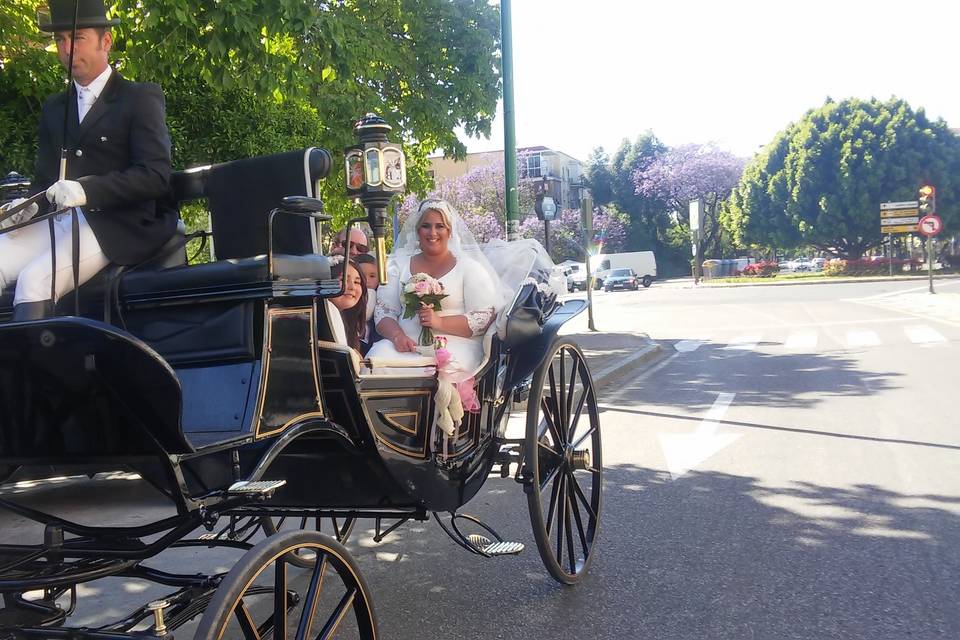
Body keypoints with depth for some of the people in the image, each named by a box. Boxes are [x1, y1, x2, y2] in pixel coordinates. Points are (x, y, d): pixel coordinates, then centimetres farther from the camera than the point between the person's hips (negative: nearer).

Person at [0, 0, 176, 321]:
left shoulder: (141, 98, 2)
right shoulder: (53, 109, 21)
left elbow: (156, 175, -10)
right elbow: (45, 179, 20)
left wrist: (87, 190, -23)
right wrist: (29, 207, -5)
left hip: (117, 225, -6)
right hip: (60, 220, 6)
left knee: (34, 280, -28)